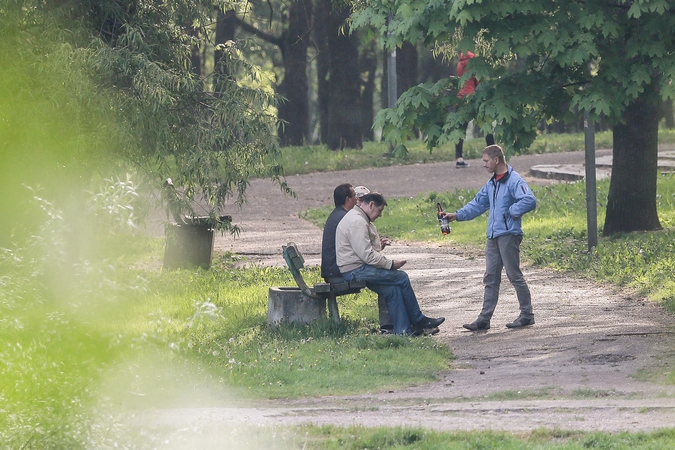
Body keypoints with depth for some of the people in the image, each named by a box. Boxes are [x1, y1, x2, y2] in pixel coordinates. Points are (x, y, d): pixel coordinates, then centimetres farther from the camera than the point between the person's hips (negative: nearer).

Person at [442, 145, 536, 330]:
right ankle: (484, 318, 10)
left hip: (508, 235, -9)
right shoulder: (491, 184, 17)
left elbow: (530, 200, -25)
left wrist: (512, 212, -16)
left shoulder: (514, 181, -12)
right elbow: (478, 204, 25)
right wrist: (457, 215, 17)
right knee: (491, 279, 9)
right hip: (493, 236, 9)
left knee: (514, 275, -3)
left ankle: (527, 315, 6)